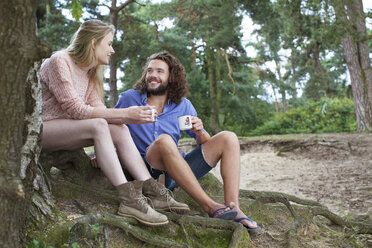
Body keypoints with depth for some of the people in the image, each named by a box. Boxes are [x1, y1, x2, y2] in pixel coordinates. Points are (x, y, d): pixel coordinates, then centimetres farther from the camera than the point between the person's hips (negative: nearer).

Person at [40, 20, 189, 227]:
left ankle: (150, 190, -18)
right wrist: (124, 112, -25)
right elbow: (75, 109, -24)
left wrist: (130, 118, -17)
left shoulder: (90, 73, 10)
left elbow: (98, 110, -1)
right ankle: (128, 199, -33)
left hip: (65, 130, 8)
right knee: (98, 126, -30)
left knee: (119, 129, -12)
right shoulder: (59, 61, -15)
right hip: (40, 130, -8)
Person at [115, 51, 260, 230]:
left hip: (177, 173, 4)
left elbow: (205, 143, 12)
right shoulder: (129, 98, 4)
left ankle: (233, 208, -21)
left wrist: (199, 132, -10)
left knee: (228, 138, -8)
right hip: (148, 171, -4)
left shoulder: (183, 105, 9)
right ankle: (209, 206, -32)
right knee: (164, 140, -36)